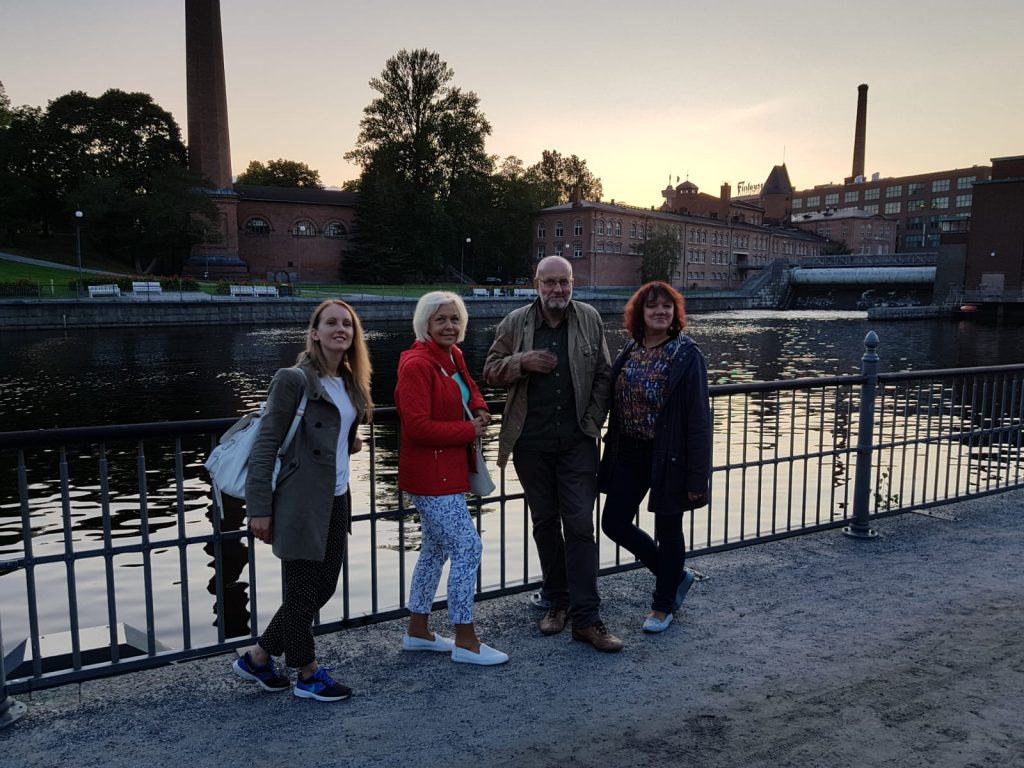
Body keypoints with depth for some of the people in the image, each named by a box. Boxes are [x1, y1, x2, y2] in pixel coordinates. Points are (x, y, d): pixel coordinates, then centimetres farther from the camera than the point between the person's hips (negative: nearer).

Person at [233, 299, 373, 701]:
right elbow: (266, 444, -13)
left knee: (323, 588, 13)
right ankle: (308, 674, 25)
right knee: (302, 591, 5)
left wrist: (350, 443, 7)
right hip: (303, 502, -8)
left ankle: (257, 657, 30)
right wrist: (259, 507, -16)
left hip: (337, 500, 9)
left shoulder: (349, 383, 12)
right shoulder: (293, 379, -11)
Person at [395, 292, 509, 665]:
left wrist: (479, 408, 3)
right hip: (431, 476, -10)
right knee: (467, 548, -7)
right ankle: (465, 642, 7)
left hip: (448, 471, 10)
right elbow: (417, 426, -24)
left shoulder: (453, 355, 8)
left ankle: (417, 631, 32)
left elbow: (468, 389, 25)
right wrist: (468, 431, -16)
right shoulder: (416, 365, -19)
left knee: (435, 550, 18)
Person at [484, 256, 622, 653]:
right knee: (545, 523, 13)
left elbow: (603, 375, 6)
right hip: (531, 442, 2)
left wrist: (593, 422, -3)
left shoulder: (589, 319, 2)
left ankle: (586, 619, 2)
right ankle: (557, 602, 29)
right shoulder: (515, 322, 2)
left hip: (577, 441, -1)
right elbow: (490, 371, 6)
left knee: (579, 526, -4)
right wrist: (521, 361, -14)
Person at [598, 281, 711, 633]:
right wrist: (611, 452, 7)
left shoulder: (686, 354, -12)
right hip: (629, 454, 6)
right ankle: (676, 574, 31)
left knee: (668, 530, 9)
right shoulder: (629, 351, 4)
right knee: (614, 522, 9)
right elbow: (615, 403, 10)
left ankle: (663, 604, 32)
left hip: (668, 456, -6)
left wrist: (697, 475, -17)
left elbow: (698, 417, -14)